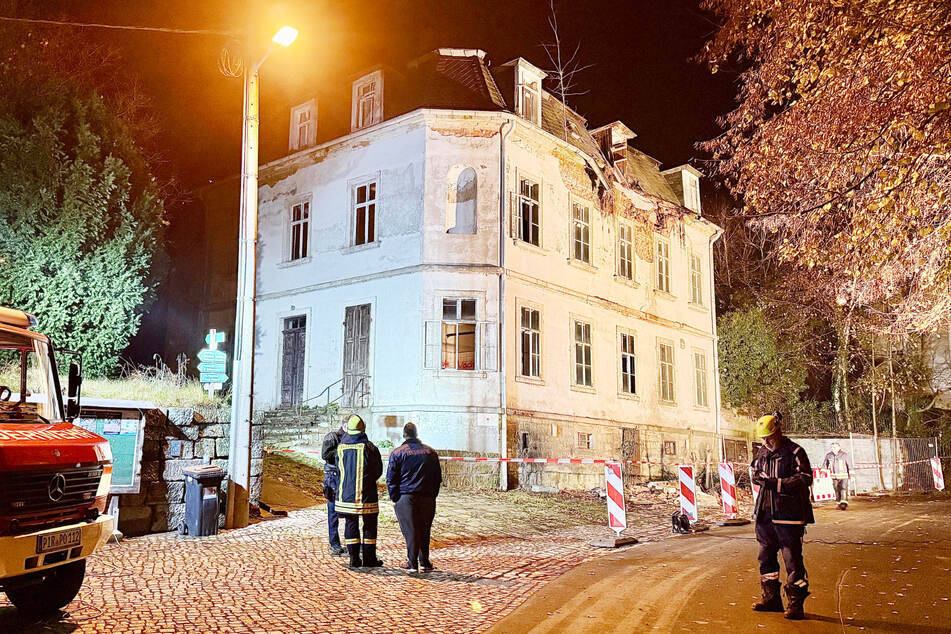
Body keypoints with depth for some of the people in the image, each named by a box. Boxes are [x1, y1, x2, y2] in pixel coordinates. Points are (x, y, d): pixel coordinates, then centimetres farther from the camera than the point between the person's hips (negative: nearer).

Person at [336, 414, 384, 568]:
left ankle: (354, 559, 13)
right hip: (367, 494, -3)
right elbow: (379, 471, -1)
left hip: (346, 493, 3)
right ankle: (369, 558, 12)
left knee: (351, 525, 11)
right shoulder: (370, 447, -10)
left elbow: (339, 466, 10)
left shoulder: (341, 447, -2)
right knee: (370, 526, 9)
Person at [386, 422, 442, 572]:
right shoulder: (430, 452, 7)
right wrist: (432, 495, 14)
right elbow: (438, 477, 10)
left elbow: (391, 478, -3)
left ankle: (412, 563, 5)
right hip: (427, 498, 3)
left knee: (410, 531, 3)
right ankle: (424, 563, 17)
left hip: (406, 498, -3)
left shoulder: (397, 453, -2)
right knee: (424, 530, 12)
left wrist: (395, 498, 4)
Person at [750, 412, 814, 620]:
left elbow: (805, 478, -15)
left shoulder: (795, 452, -8)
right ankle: (771, 598, 26)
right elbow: (755, 472, 24)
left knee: (792, 559, -4)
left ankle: (796, 604, 6)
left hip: (789, 515, -7)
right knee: (766, 557, 13)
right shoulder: (762, 452, 13)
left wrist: (777, 484, -22)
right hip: (765, 513, 7)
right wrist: (757, 478, 0)